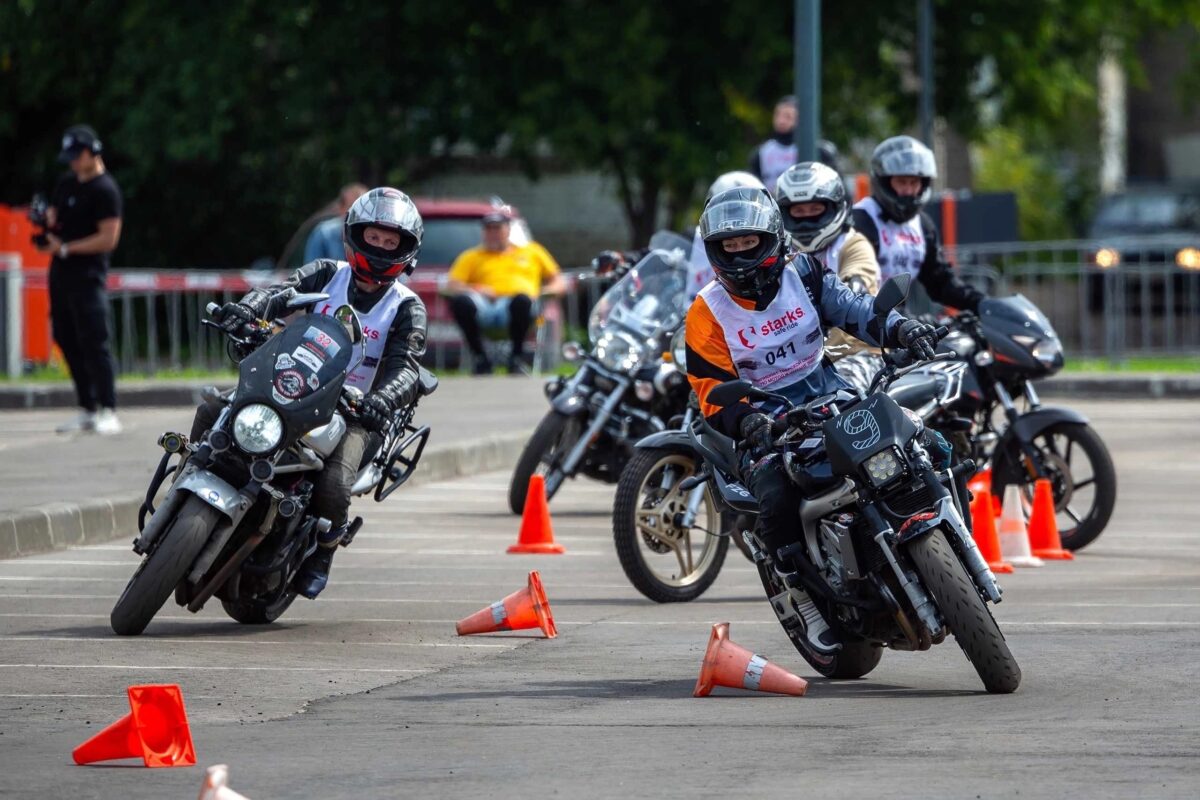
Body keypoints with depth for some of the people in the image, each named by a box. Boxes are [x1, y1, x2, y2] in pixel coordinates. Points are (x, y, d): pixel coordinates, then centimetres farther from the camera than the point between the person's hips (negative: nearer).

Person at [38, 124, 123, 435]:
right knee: (68, 342, 9)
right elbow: (53, 215, 25)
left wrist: (65, 247, -16)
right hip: (60, 273, 9)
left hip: (87, 274, -9)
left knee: (94, 343, -13)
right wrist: (46, 222, 0)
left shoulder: (105, 190, -11)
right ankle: (88, 411, 15)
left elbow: (108, 240, -16)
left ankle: (108, 412, -14)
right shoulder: (66, 184, 15)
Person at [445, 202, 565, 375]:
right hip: (483, 308, 1)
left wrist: (546, 291, 5)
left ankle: (517, 356, -21)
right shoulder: (472, 256, 30)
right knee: (461, 301, -35)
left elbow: (559, 283, 29)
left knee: (522, 300, -40)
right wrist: (475, 289, -5)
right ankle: (480, 358, -22)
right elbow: (451, 285, 16)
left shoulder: (531, 251, 31)